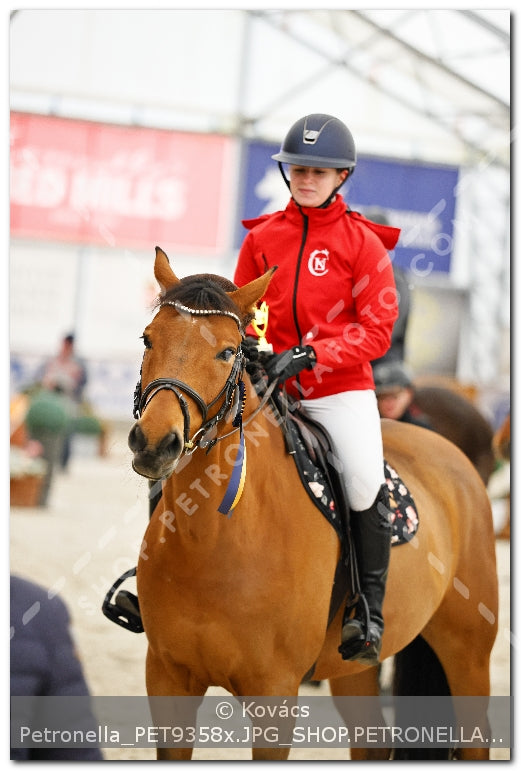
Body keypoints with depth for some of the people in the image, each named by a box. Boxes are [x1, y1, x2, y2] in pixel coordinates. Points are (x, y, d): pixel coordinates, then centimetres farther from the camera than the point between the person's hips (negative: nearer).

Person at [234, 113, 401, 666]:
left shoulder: (363, 242, -1)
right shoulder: (261, 238, 8)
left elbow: (376, 330, -7)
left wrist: (310, 355, -19)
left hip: (341, 390, -3)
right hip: (271, 387, 3)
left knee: (366, 487, -17)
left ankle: (370, 611, -1)